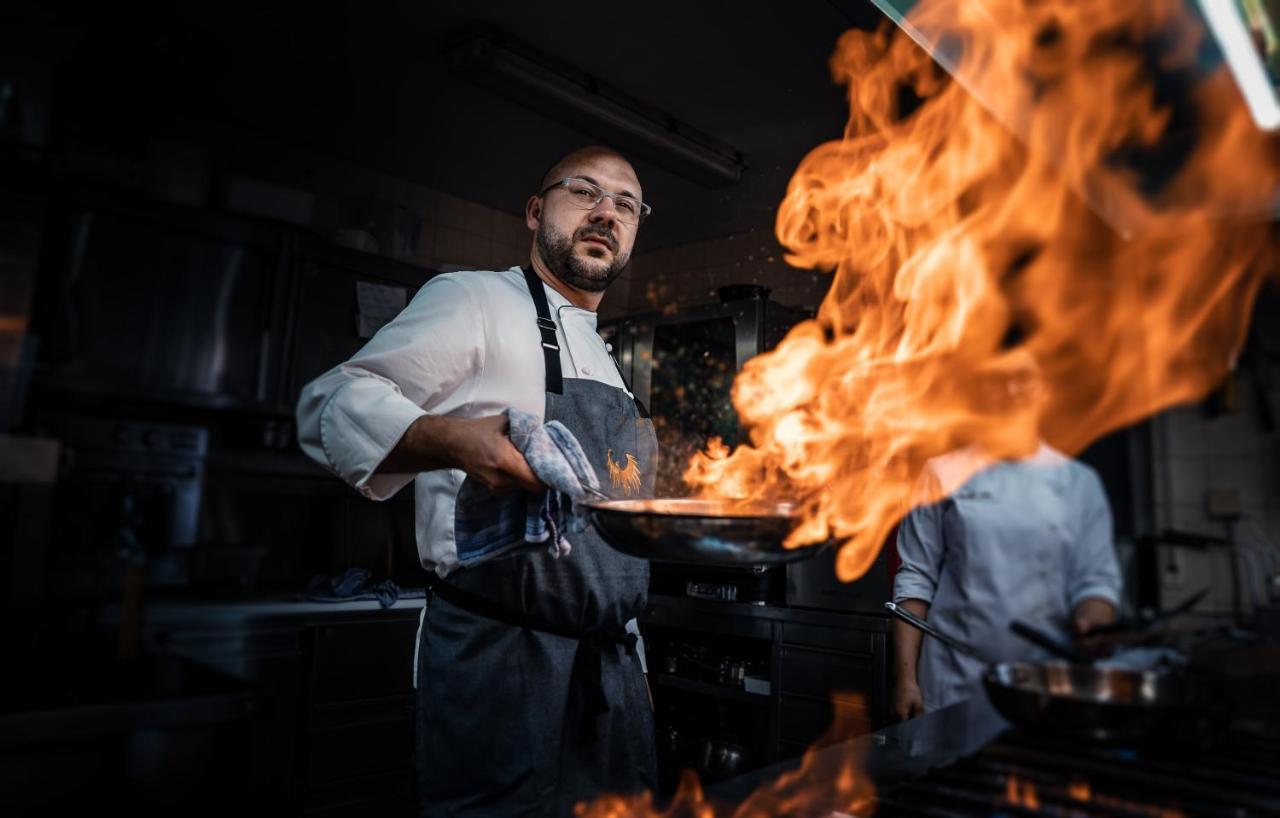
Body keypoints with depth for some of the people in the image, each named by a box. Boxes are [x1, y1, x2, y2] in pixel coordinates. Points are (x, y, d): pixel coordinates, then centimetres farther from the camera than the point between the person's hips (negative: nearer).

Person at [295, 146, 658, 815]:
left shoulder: (603, 360, 19)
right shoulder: (476, 299, -5)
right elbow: (334, 405, -13)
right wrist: (459, 441, -31)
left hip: (610, 662, 8)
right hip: (500, 665, -8)